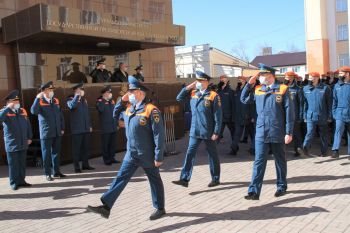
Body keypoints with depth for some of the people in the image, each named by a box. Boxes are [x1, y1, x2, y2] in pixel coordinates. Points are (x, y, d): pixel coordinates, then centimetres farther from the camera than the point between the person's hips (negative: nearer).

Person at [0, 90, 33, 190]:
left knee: (22, 163, 12)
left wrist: (29, 137, 10)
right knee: (13, 164, 3)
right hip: (11, 144, -5)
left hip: (23, 143, 5)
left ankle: (21, 180, 23)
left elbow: (28, 124, 14)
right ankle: (14, 183, 13)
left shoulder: (22, 111, 10)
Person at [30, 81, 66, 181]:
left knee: (56, 152, 12)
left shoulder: (56, 100, 10)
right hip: (46, 133, -5)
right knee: (46, 154, 3)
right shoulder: (40, 102, -5)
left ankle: (56, 172, 22)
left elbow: (61, 115, 14)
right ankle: (48, 174, 12)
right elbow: (33, 111, -25)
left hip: (57, 132, 5)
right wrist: (37, 98, -26)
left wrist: (62, 128, 10)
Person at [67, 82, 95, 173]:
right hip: (77, 129, -6)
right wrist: (77, 95, -20)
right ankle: (76, 167, 4)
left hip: (86, 128, 6)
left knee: (86, 147, 10)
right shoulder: (71, 99, -2)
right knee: (76, 148, -1)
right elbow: (72, 106, -27)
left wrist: (90, 125, 15)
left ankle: (85, 164, 19)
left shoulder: (84, 99, 18)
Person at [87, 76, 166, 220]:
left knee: (155, 181, 10)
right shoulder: (128, 108, 5)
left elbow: (159, 135, -19)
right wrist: (121, 101, 7)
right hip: (131, 154, 7)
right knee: (121, 178, 3)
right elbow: (116, 115, 24)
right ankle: (106, 207, 5)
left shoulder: (151, 110, -18)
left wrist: (158, 157, -19)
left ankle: (160, 209, 26)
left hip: (147, 155, -6)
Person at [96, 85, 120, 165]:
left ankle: (111, 158, 22)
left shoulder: (112, 101, 15)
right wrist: (105, 101, -20)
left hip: (113, 127, 6)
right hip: (105, 128, -6)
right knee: (106, 144, 0)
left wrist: (117, 123, 16)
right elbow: (100, 109, -26)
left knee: (113, 144, 11)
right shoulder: (100, 101, -4)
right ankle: (106, 159, 9)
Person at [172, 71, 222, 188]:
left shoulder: (213, 95, -9)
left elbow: (218, 115, -10)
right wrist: (188, 87, -1)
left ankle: (215, 179, 23)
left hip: (208, 132, -4)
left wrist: (216, 132, -14)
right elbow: (179, 98, 8)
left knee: (212, 155, 9)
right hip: (194, 131, 4)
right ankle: (184, 179, 1)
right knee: (190, 154, 0)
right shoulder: (193, 93, 7)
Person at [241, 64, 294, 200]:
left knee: (280, 161, 13)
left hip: (278, 133, -2)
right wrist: (249, 83, 5)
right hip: (261, 133, 3)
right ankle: (254, 191, -2)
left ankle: (282, 186, 30)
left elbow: (289, 111, -7)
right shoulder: (257, 89, 7)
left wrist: (289, 132, -10)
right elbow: (243, 100, 16)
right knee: (259, 162, -2)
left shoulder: (283, 89, -6)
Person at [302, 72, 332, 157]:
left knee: (324, 134, 10)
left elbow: (329, 103, 1)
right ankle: (305, 147, -28)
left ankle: (324, 151, 19)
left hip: (322, 116, 0)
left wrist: (329, 116, 0)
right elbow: (304, 103, 8)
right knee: (310, 132, -16)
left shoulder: (325, 88, -2)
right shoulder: (306, 88, 3)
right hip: (310, 116, 0)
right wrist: (305, 116, 5)